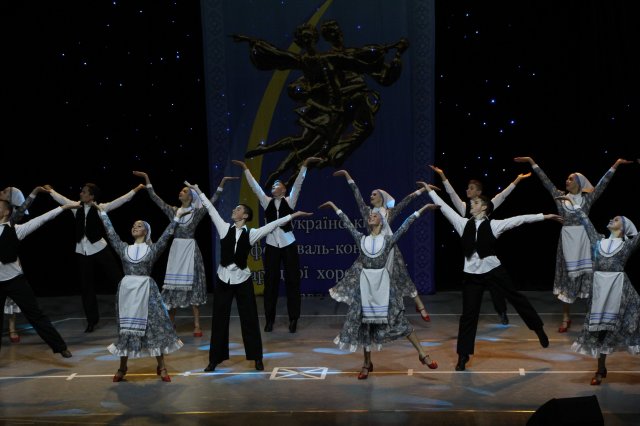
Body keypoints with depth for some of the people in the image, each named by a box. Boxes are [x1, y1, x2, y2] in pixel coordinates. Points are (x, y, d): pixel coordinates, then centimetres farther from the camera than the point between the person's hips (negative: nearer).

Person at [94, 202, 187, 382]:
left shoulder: (152, 249, 4)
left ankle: (161, 367, 9)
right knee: (126, 328, 8)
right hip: (126, 290, 2)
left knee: (154, 325, -1)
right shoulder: (124, 248, 10)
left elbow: (167, 235, -4)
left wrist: (176, 218, -9)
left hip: (146, 290, -2)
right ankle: (122, 368, 20)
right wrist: (102, 212, 11)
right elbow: (110, 232, 10)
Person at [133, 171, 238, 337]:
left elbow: (212, 200, -8)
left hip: (190, 250, -3)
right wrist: (146, 178, 4)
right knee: (173, 284, 4)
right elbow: (155, 198, 8)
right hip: (176, 250, 3)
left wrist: (222, 182, -16)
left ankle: (197, 325, 0)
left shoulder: (197, 212, 1)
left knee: (192, 284, -3)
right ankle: (170, 323, 17)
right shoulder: (173, 210, 9)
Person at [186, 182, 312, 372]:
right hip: (223, 278, 1)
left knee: (249, 319, 4)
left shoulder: (251, 234, -1)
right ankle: (215, 359, 18)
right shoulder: (225, 228, 3)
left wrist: (293, 215, -8)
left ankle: (257, 358, 16)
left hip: (242, 279, -1)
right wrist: (198, 190, 9)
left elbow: (273, 224, -4)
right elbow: (211, 209, 6)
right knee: (219, 319, 7)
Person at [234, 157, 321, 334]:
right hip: (271, 245, 2)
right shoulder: (267, 202, 9)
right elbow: (255, 186, 8)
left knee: (292, 281, 1)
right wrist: (245, 168, 5)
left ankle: (293, 319, 8)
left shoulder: (289, 201, 3)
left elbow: (298, 184, -5)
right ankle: (269, 319, 12)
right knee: (270, 282, 4)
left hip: (288, 244, -2)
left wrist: (304, 165, -13)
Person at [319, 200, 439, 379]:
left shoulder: (388, 240, 4)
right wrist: (334, 207, 19)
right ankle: (367, 363, 17)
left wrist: (422, 208, -2)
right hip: (365, 284, 2)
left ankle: (422, 354, 2)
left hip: (383, 283, -2)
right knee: (364, 321, 6)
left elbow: (404, 226, 1)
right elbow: (347, 224, 15)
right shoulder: (362, 239, 10)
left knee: (397, 318, -4)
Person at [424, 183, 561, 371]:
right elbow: (445, 208, 11)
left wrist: (544, 216, -7)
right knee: (469, 314, 3)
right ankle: (463, 356, 11)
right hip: (472, 274, 2)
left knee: (516, 297, 10)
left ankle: (539, 329, 33)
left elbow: (519, 219, -5)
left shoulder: (493, 224, -2)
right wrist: (431, 191, 14)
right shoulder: (464, 223, 6)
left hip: (493, 270, -2)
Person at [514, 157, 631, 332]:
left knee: (588, 275, -1)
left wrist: (615, 165, -6)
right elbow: (546, 181, 6)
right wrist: (531, 162, 5)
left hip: (584, 239, -1)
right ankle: (566, 317, 12)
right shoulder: (561, 197, 7)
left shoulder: (587, 198, 4)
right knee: (567, 275, 5)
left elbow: (603, 183, -1)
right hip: (567, 240, 1)